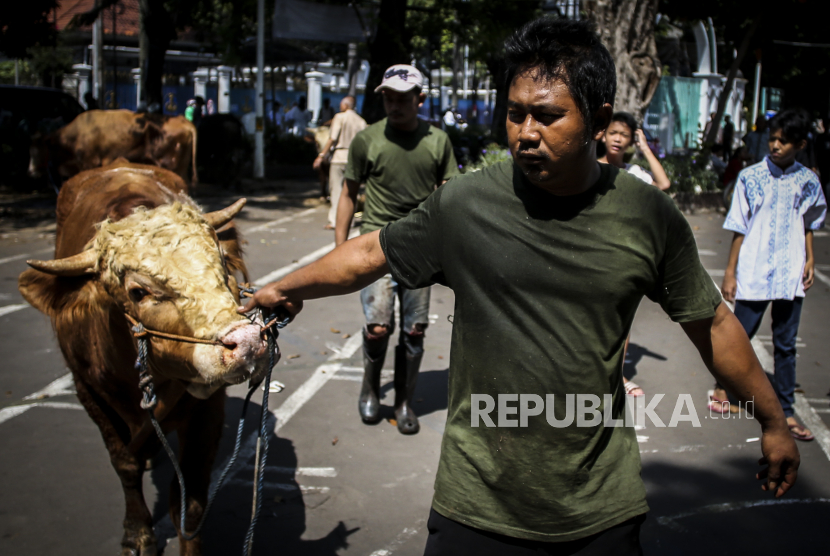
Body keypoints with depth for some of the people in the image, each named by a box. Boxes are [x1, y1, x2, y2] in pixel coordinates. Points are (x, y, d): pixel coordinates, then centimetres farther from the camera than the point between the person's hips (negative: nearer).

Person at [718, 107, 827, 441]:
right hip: (753, 275, -2)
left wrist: (809, 260, 4)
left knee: (786, 345, 7)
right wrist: (730, 272, -2)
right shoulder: (751, 177, -3)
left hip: (790, 276, 2)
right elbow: (739, 229, -1)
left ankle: (785, 411, 15)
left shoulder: (808, 181, 4)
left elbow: (808, 225, 16)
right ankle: (722, 386, 32)